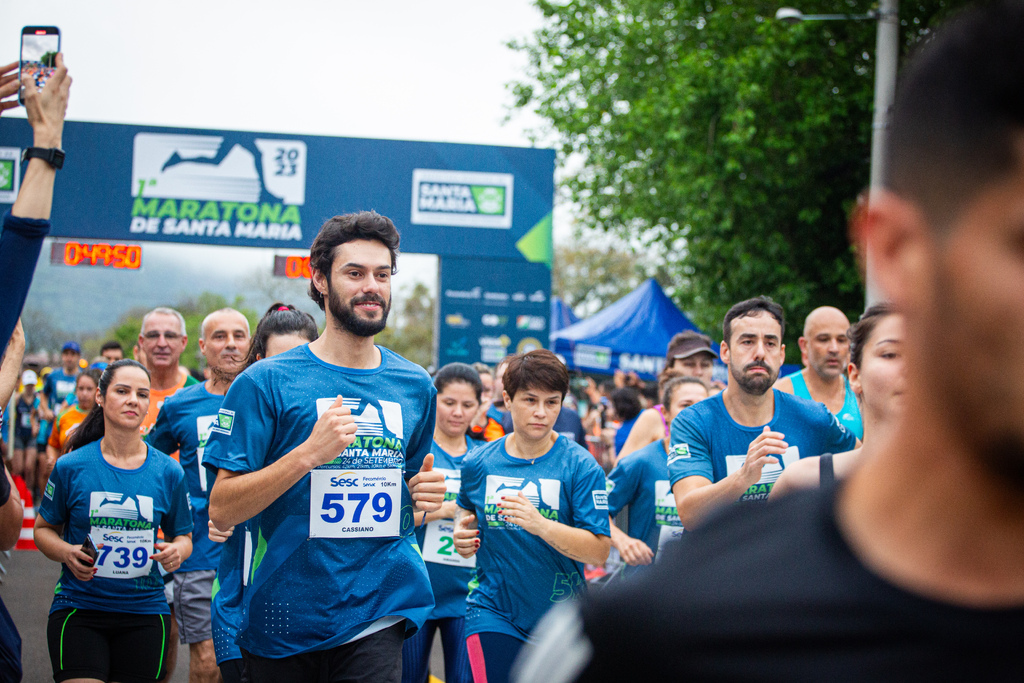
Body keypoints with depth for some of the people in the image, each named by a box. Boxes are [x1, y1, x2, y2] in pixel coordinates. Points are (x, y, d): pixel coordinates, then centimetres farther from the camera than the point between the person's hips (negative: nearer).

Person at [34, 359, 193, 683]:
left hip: (144, 611, 2)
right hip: (78, 608, -2)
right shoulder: (71, 467, -1)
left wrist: (176, 551, -10)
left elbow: (182, 536, 13)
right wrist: (66, 553, -12)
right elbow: (44, 529, 8)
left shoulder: (168, 472, 3)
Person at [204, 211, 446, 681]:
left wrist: (424, 496, 0)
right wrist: (309, 453, -20)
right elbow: (221, 511, -10)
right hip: (283, 618, -2)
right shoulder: (267, 382, -5)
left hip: (378, 616, 2)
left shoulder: (415, 387, 9)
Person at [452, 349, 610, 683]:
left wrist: (541, 525, -28)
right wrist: (463, 531, 0)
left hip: (560, 615, 0)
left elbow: (599, 551, -14)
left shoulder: (580, 465, -8)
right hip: (493, 612, 1)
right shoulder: (479, 462, 1)